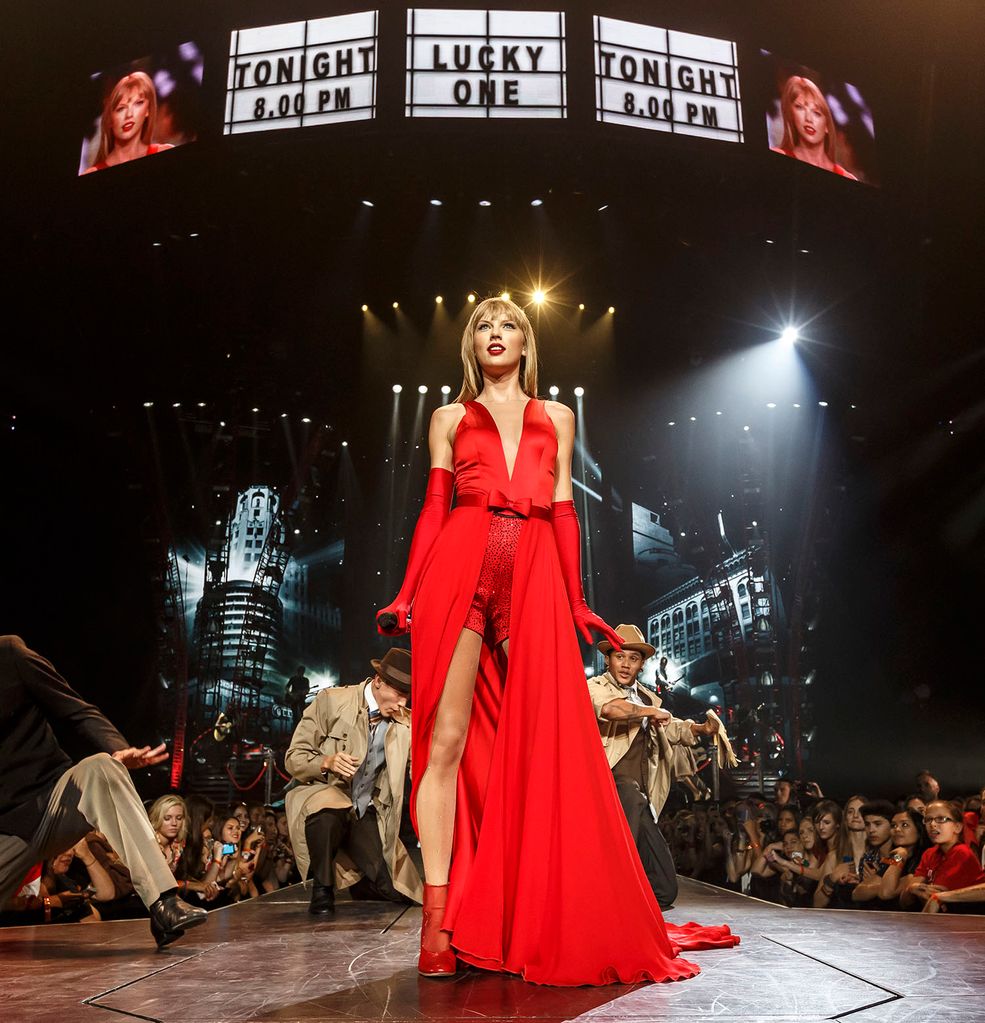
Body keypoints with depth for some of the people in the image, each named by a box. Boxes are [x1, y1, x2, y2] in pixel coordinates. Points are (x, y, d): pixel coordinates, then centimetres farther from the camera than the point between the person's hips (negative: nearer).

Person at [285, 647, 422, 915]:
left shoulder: (406, 722, 0)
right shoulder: (331, 701, -9)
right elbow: (294, 758, -8)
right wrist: (326, 762, -26)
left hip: (367, 812, 3)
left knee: (393, 890, -12)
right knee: (327, 813, -39)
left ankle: (354, 881, 24)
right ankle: (322, 889, -12)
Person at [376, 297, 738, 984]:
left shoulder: (556, 417, 21)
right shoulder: (451, 418, 18)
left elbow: (563, 512, 16)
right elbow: (434, 509, 11)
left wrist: (577, 602, 10)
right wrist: (407, 595, 2)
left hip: (535, 579, 1)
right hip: (460, 570, -1)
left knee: (541, 746, -3)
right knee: (446, 741, -7)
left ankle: (542, 924, 8)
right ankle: (438, 921, -3)